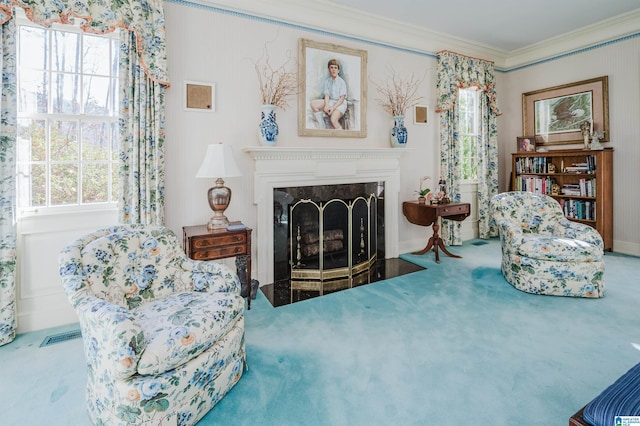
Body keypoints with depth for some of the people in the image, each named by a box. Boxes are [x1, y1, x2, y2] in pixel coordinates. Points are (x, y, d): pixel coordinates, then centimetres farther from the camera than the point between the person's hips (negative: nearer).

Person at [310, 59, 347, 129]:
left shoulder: (341, 82, -7)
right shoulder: (327, 81, 6)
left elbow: (342, 98, -11)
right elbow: (327, 95, 0)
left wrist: (333, 108, -22)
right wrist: (326, 105, -21)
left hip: (340, 103, -5)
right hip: (330, 101, 6)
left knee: (333, 119, -34)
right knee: (313, 103, -15)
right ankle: (322, 127, -11)